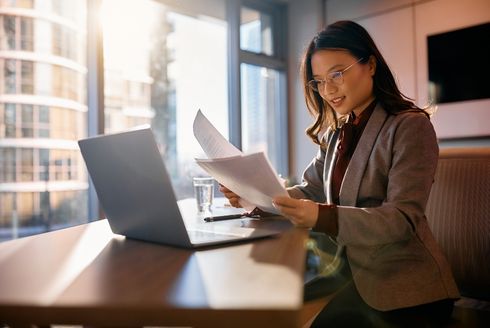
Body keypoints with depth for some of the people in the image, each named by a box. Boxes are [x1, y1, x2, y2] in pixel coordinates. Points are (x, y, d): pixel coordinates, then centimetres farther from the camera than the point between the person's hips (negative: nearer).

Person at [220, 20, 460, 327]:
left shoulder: (410, 127, -12)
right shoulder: (336, 133, 11)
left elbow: (403, 220, -21)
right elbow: (310, 191, 4)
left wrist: (322, 217, -35)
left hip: (405, 292, -5)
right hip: (359, 279, 6)